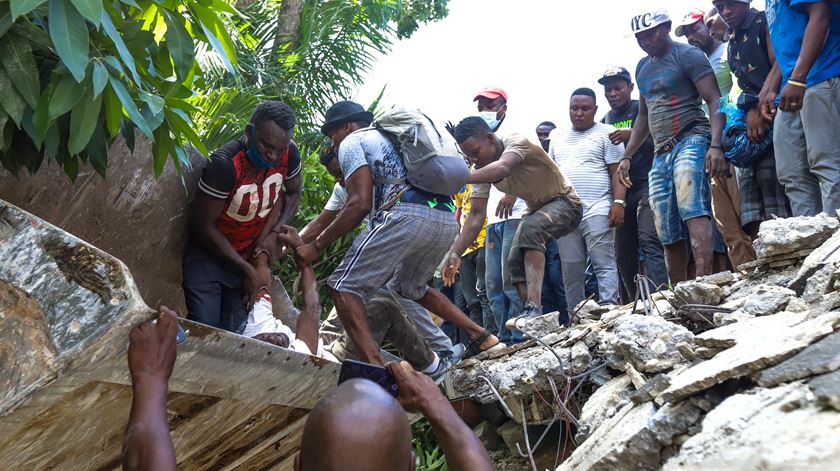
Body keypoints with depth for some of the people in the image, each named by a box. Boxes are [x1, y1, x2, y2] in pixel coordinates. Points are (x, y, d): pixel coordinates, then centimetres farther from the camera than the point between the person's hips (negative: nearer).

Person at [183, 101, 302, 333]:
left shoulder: (289, 154, -14)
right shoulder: (224, 164, -28)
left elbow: (293, 194, 6)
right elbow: (204, 224, -20)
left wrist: (269, 237, -10)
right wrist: (246, 269, -15)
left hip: (249, 257, 5)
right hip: (209, 256, -4)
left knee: (233, 332, 4)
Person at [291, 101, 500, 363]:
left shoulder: (352, 141, 12)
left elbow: (360, 204, -2)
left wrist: (316, 246, 2)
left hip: (407, 215, -8)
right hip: (447, 220, 8)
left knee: (344, 287, -2)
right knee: (410, 287, 30)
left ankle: (376, 369, -19)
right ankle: (481, 335, 25)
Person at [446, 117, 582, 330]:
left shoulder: (516, 142, -28)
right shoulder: (482, 169, -8)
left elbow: (502, 168, -50)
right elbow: (477, 215, -12)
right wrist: (455, 253, -22)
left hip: (565, 202, -8)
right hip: (537, 210, 8)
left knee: (531, 228, -34)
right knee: (516, 261, -7)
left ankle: (534, 308, -42)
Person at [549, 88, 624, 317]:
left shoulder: (606, 133, 4)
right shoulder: (557, 136, 19)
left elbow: (616, 172, -3)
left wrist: (618, 203, -14)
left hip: (596, 211, -5)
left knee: (604, 265, -8)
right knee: (571, 272, 7)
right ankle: (575, 319, 13)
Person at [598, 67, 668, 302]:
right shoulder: (605, 120, 20)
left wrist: (633, 135, -19)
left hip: (646, 186, -6)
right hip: (619, 191, 6)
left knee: (649, 241, -21)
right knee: (624, 254, 4)